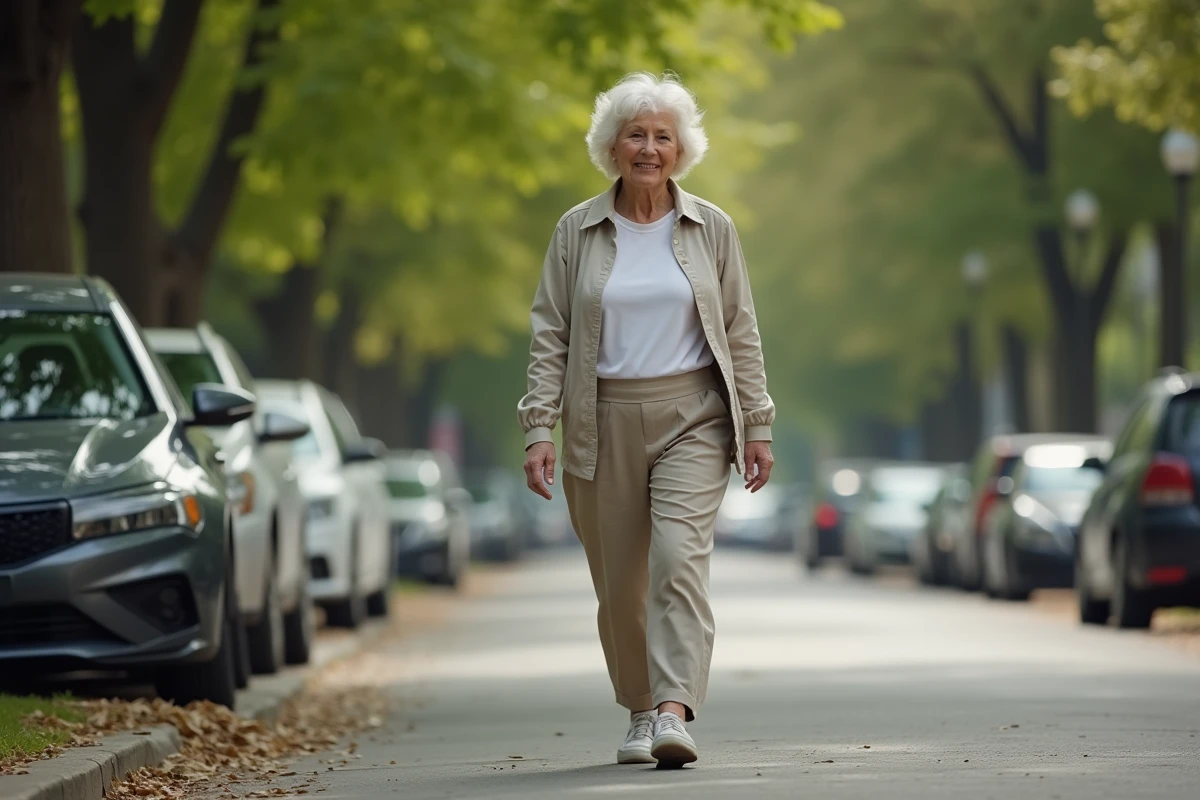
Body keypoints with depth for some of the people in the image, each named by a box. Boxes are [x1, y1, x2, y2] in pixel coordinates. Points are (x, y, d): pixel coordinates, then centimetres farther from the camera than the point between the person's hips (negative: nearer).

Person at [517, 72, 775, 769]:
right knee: (620, 583, 6)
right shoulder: (578, 232, 4)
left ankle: (675, 713, -27)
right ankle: (641, 711, 24)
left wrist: (758, 427, 3)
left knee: (680, 556, -19)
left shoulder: (711, 229, 4)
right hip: (604, 424, 1)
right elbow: (550, 335, 2)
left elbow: (741, 333, 6)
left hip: (692, 417, -1)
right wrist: (540, 428, -7)